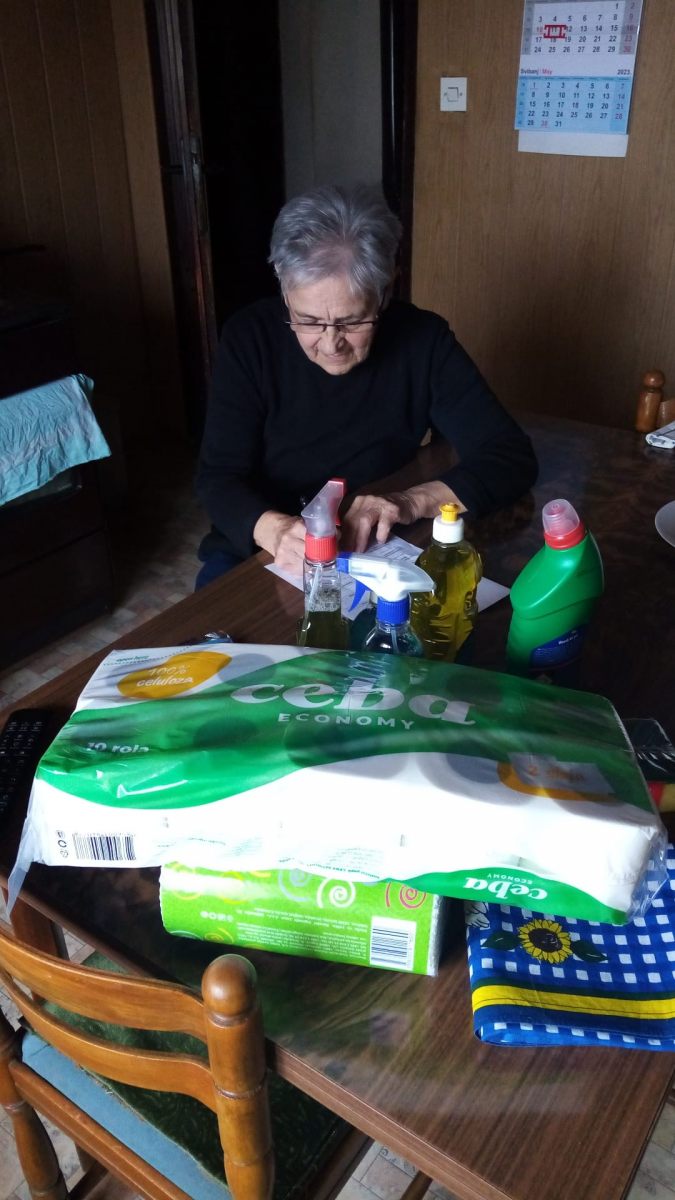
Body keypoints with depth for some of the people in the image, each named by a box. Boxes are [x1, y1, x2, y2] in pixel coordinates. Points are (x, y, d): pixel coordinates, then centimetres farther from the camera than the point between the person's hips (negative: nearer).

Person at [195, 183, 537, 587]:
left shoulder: (423, 341, -12)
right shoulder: (250, 338, -12)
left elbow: (513, 458, -13)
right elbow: (218, 477, -13)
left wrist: (412, 501, -30)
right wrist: (275, 530, -34)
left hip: (375, 554, 0)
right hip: (256, 547, 0)